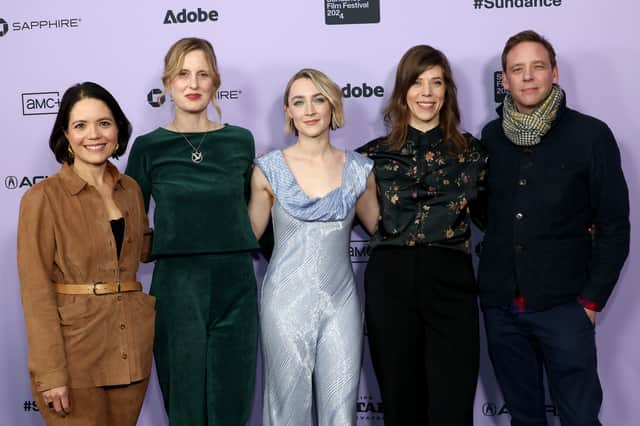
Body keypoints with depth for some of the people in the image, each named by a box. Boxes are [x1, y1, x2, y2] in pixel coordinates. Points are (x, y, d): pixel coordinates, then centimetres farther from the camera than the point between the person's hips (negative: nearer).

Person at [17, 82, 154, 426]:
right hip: (74, 350, -5)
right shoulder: (43, 197, -8)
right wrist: (50, 371, -15)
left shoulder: (130, 190, 7)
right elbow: (36, 290, -11)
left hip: (132, 348, 5)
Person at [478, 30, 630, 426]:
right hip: (500, 305, 3)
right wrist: (490, 285, 7)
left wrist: (592, 300, -6)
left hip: (563, 305, -3)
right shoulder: (491, 136, 5)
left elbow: (614, 225, -3)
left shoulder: (590, 134, -4)